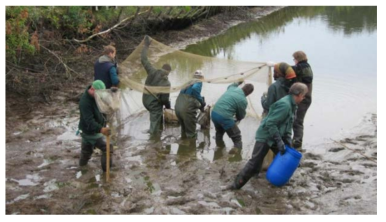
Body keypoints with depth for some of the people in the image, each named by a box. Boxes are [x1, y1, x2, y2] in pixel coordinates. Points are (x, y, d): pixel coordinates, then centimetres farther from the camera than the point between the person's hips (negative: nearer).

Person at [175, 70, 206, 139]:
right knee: (190, 133, 7)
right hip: (187, 108, -7)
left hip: (178, 106, 7)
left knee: (184, 128, 27)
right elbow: (194, 89, -21)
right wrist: (202, 102, -11)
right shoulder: (198, 82, 1)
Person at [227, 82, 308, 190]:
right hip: (265, 136, -10)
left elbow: (288, 125, 13)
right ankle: (237, 184, -1)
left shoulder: (292, 106, 7)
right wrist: (279, 141, -26)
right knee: (254, 163, -9)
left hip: (275, 136, 10)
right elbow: (270, 123, -28)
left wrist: (288, 141, 2)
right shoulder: (284, 105, -24)